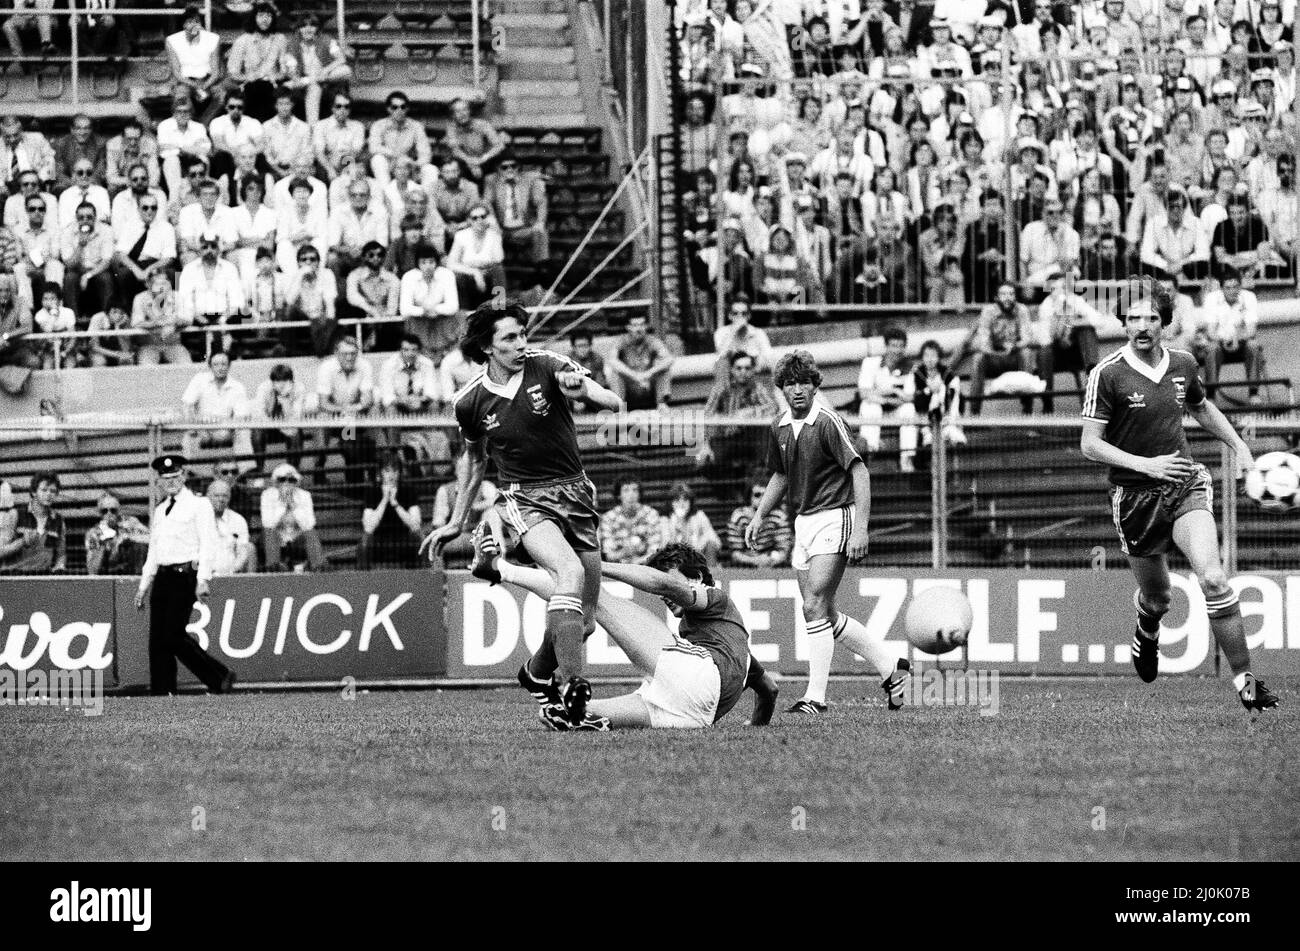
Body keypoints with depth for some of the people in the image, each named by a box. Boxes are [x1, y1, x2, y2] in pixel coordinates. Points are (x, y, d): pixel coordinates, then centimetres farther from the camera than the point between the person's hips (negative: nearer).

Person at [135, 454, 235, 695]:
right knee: (157, 639, 0)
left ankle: (220, 677, -4)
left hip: (185, 576, -7)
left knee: (173, 635, -15)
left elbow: (208, 544, -9)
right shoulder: (160, 511, 21)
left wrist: (203, 580, -19)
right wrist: (143, 586, 19)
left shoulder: (198, 505, -1)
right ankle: (161, 693, 1)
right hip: (162, 576, 7)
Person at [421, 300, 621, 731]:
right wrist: (456, 523, 23)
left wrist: (583, 387, -38)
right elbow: (475, 459, 19)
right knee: (570, 572, -32)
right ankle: (573, 690, -37)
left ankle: (538, 672, 36)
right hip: (524, 498, -2)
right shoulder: (470, 403, 0)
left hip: (575, 493, 2)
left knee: (584, 621, 5)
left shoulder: (545, 367, -6)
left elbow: (612, 402, -16)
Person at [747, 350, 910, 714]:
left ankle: (816, 695, -10)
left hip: (834, 517, -8)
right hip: (803, 521, 8)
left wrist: (860, 530, -23)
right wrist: (759, 516, 16)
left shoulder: (828, 422, -15)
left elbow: (859, 472, -17)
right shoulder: (780, 426, 8)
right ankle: (891, 666, 23)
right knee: (825, 615, 10)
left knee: (815, 607, -15)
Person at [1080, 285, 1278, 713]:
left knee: (1213, 578, -19)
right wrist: (1146, 464, -21)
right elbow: (1090, 445, -12)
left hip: (1185, 486, 2)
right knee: (1156, 598, 11)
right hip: (1135, 497, -2)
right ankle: (1147, 629, 50)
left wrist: (1238, 445, 15)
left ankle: (1244, 679, -15)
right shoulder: (1107, 374, -12)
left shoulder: (1182, 364, 3)